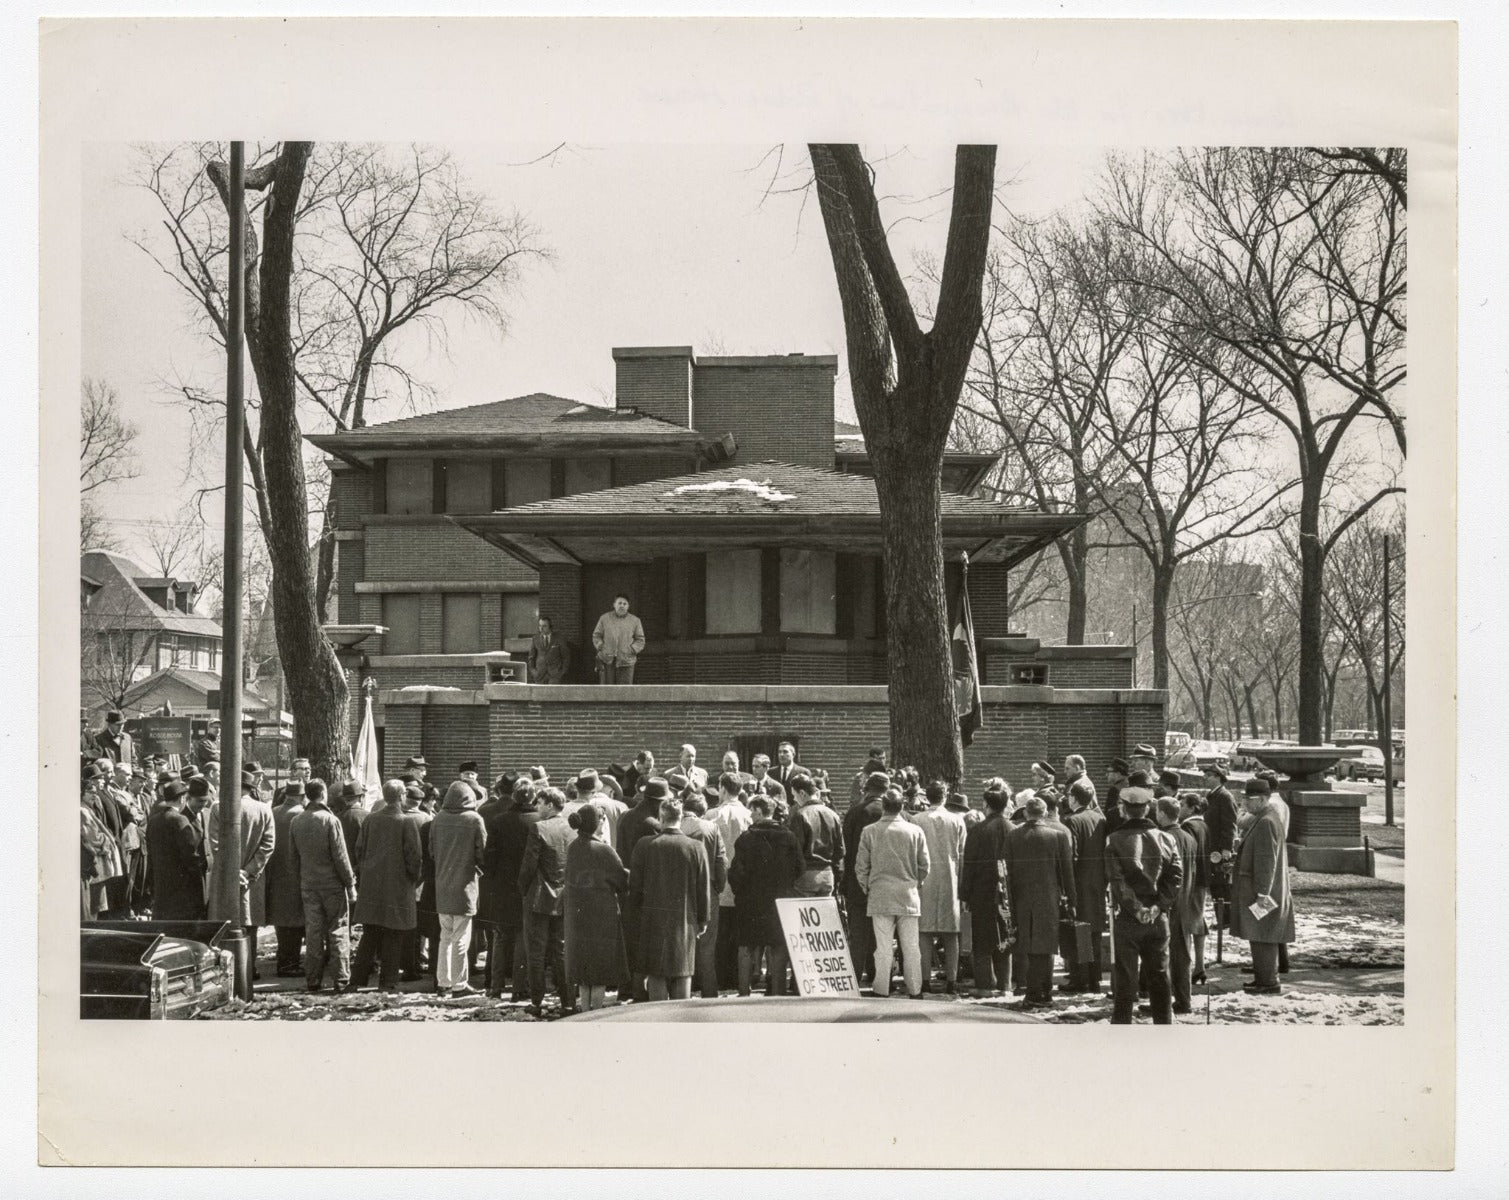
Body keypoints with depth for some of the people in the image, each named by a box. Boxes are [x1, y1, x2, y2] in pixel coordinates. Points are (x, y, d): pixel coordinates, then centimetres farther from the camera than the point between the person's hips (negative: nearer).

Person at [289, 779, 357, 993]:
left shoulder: (296, 822, 3)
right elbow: (340, 856, -13)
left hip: (308, 885, 5)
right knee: (338, 932, 2)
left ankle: (313, 980, 11)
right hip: (332, 883, -5)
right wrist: (350, 884, -7)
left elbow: (294, 857, 9)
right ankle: (342, 980, 1)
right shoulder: (330, 820, -14)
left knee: (313, 933, 9)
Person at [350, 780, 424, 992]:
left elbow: (359, 850, 7)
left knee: (369, 935, 12)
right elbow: (414, 856, -11)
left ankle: (358, 978, 12)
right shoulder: (406, 823, -11)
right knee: (393, 937, 4)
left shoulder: (370, 819, 2)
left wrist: (361, 878, 16)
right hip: (397, 887, -4)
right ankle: (387, 981, 6)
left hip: (370, 885, 4)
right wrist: (416, 879, 5)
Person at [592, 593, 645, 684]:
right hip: (607, 661, 1)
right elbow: (596, 636, 10)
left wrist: (630, 651, -8)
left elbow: (640, 641, 7)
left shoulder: (635, 621, 6)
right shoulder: (604, 618, 7)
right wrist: (601, 649, -6)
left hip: (625, 662, 0)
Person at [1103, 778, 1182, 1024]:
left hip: (1126, 919, -3)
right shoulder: (1166, 840, 3)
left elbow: (1118, 881, -15)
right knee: (1159, 977, 13)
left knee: (1125, 978, 3)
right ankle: (1164, 1024, 18)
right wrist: (1158, 907, -8)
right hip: (1158, 920, 3)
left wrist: (1137, 909, -13)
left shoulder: (1115, 841, -7)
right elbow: (1175, 877, -5)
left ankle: (1121, 1023, 3)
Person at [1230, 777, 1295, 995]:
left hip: (1261, 894, -11)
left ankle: (1269, 983, -2)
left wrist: (1262, 893, -23)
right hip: (1256, 891, 11)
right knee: (1259, 937, 15)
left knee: (1263, 938, -5)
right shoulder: (1262, 819, 15)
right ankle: (1262, 979, 23)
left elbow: (1267, 861, -22)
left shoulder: (1267, 822, -18)